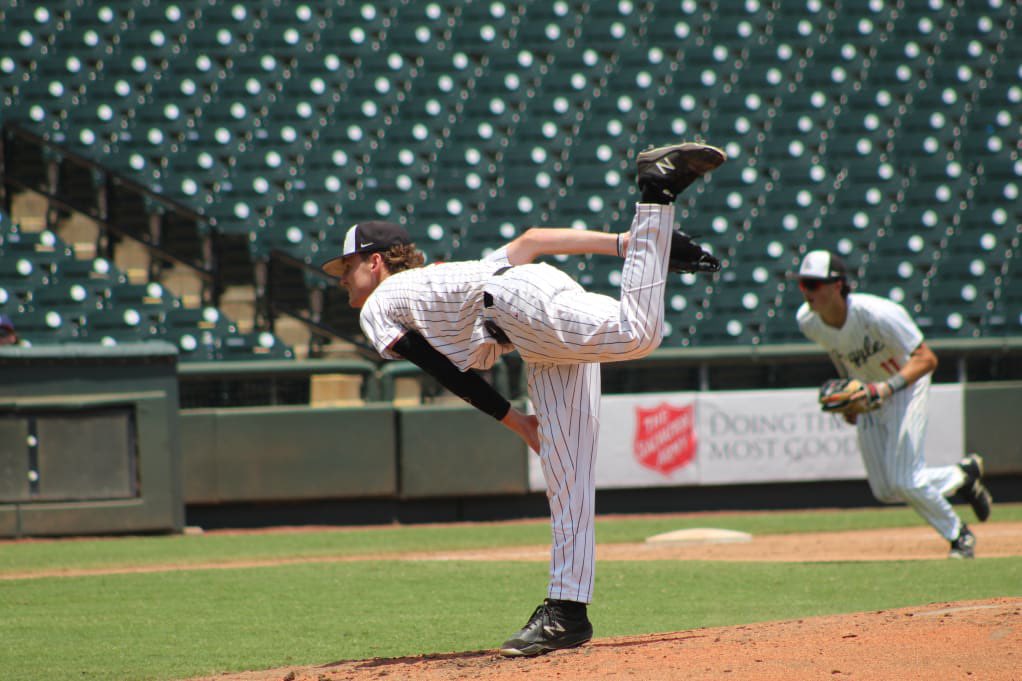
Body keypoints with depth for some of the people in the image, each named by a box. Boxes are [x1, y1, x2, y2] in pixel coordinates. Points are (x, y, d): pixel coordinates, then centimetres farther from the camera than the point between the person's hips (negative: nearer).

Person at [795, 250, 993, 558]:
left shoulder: (876, 314, -34)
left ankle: (959, 535, 10)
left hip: (905, 383, -6)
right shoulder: (807, 321, -16)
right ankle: (963, 476, 29)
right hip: (868, 393, 6)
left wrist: (885, 388, -45)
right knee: (885, 491, 5)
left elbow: (926, 359, -33)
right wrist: (848, 395, 10)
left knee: (903, 482, -16)